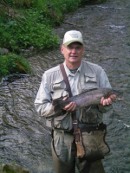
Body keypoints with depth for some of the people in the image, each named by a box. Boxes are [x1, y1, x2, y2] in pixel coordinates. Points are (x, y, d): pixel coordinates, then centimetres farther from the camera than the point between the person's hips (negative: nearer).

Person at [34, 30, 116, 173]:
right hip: (62, 138, 0)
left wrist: (105, 103, -20)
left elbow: (107, 103, 3)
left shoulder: (97, 71, 0)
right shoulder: (50, 75, -2)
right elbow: (40, 107, -2)